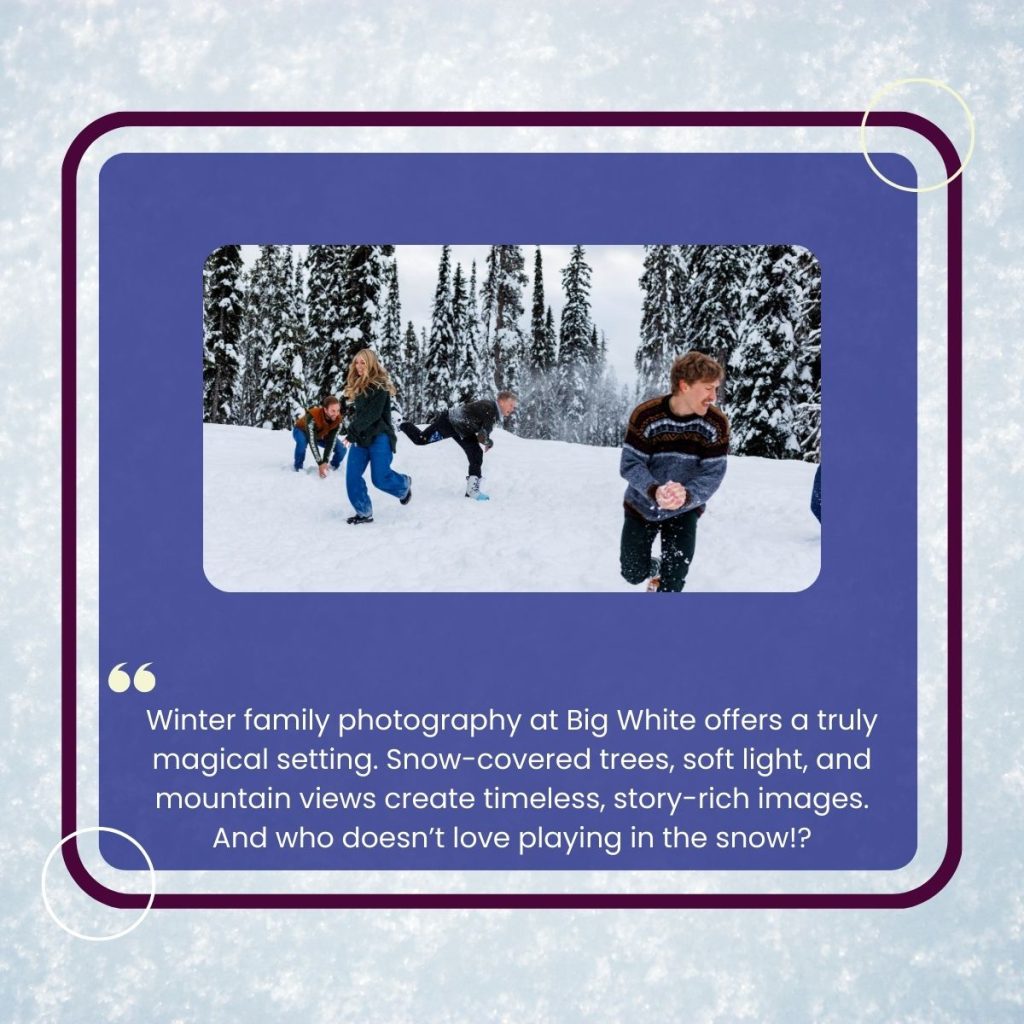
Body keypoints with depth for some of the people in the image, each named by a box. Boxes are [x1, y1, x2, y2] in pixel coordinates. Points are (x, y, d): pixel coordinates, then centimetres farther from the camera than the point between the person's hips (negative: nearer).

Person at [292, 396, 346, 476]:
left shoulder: (338, 420, -29)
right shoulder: (312, 417, -43)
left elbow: (331, 442, -27)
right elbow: (312, 442, -43)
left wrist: (325, 462, -35)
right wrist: (320, 463, -44)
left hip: (321, 435, 4)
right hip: (302, 430, -4)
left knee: (341, 449, -16)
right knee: (302, 442, -39)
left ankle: (333, 468, 13)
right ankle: (298, 468, -15)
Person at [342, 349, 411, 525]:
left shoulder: (379, 385, -11)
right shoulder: (356, 385, 13)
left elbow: (372, 414, -19)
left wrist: (353, 431, -18)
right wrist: (353, 430, 6)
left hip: (379, 437, -7)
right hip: (360, 438, 7)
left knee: (380, 478, -10)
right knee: (352, 477, -4)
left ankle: (404, 484, 22)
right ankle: (364, 513, 6)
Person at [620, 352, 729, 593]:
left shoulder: (716, 424, -20)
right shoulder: (645, 416, -24)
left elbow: (713, 473, -21)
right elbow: (630, 464, -23)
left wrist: (686, 496, -41)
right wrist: (654, 491, -43)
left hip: (684, 512, 0)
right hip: (642, 506, 0)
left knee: (673, 584, -6)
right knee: (633, 574, 14)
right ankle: (656, 568, 50)